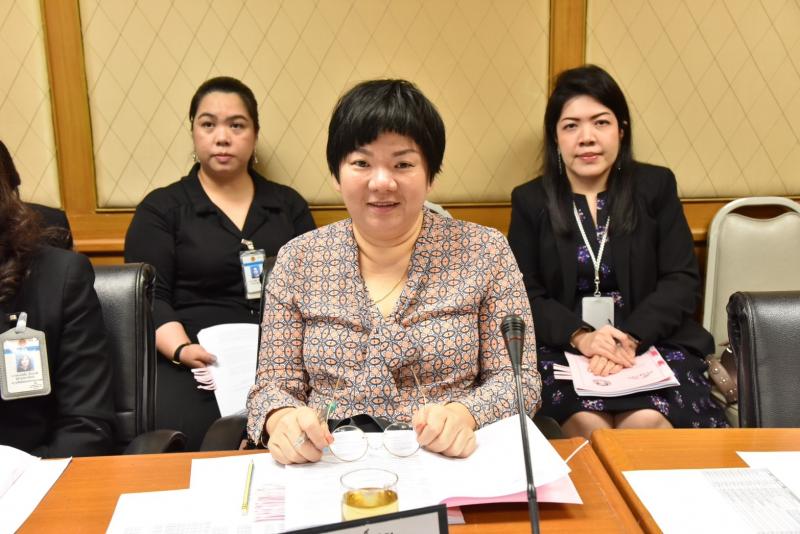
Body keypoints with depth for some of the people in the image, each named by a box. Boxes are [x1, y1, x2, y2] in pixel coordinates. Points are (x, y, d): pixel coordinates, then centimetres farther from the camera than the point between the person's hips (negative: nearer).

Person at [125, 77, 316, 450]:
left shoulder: (289, 205, 17)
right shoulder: (161, 209, 10)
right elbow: (151, 297, 0)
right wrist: (181, 349, -18)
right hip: (198, 363, -1)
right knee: (183, 446, -31)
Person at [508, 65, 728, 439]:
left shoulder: (656, 186, 7)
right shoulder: (530, 200, 7)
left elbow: (682, 282, 1)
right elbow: (525, 295, 1)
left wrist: (629, 337, -16)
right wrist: (580, 337, -18)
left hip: (650, 341, 1)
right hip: (562, 346, 0)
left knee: (647, 422, -29)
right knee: (588, 425, -29)